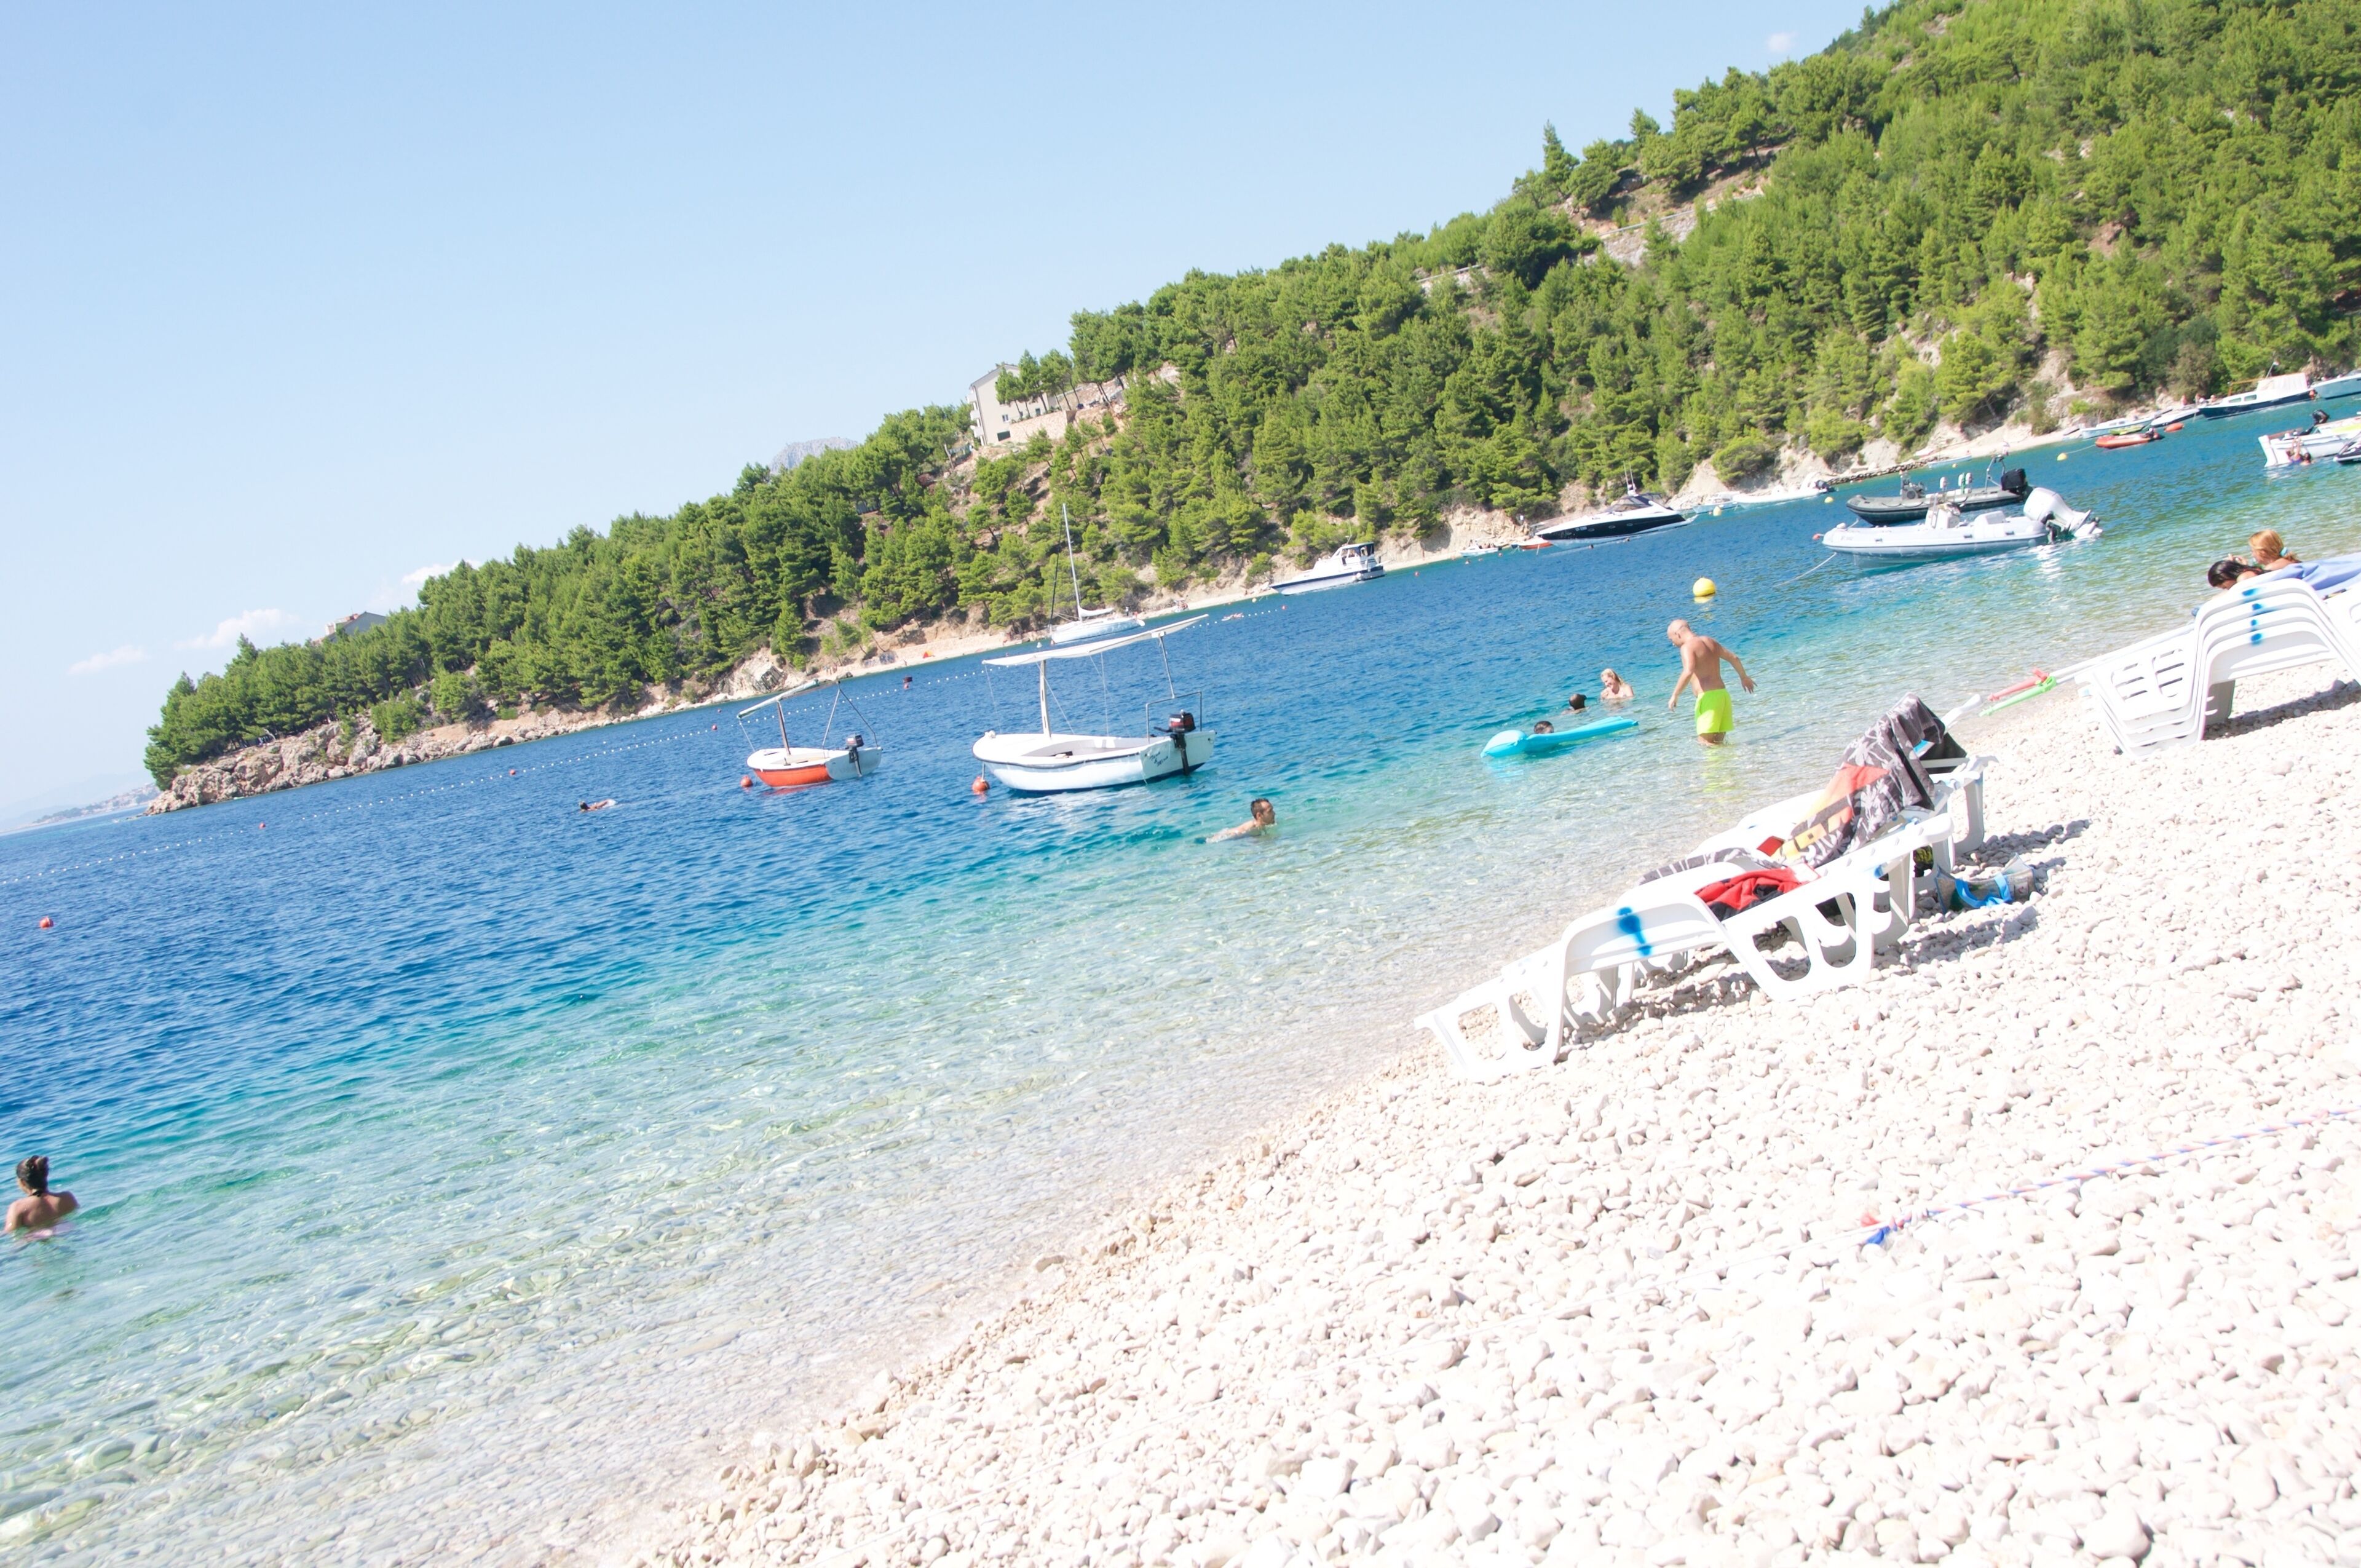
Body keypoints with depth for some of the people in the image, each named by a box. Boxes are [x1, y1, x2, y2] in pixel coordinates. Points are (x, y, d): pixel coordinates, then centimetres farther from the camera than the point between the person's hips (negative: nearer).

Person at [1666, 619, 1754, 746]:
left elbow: (1688, 672, -25)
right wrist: (1744, 677, 40)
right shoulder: (1709, 642, 16)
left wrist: (1675, 695, -17)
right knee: (1718, 743, 8)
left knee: (1705, 743, -9)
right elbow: (1734, 658, 24)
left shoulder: (1687, 647, -8)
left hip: (1708, 697, -8)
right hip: (1722, 693, 8)